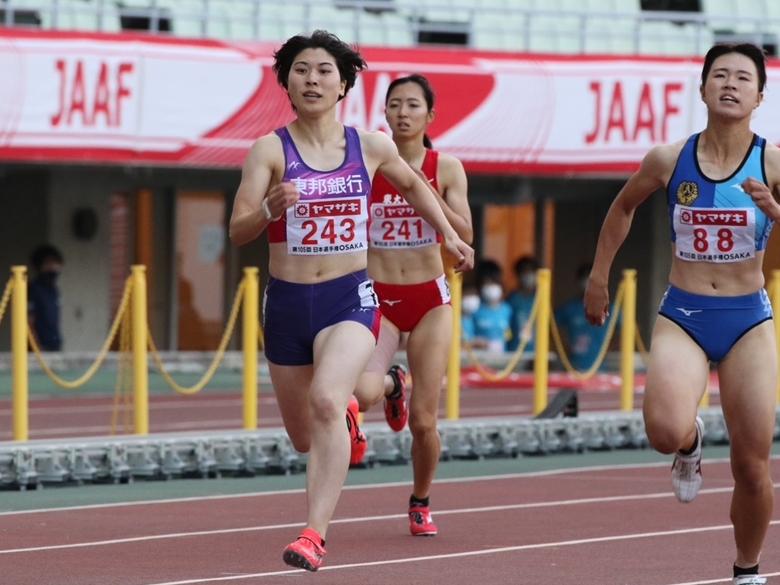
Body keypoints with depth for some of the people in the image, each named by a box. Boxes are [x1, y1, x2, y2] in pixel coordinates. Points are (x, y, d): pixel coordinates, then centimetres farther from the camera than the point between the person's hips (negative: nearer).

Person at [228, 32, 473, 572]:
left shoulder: (371, 147, 2)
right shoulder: (271, 149, -5)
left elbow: (412, 185, 25)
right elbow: (238, 232, -13)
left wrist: (449, 236, 23)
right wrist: (270, 209, -32)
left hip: (349, 298, -1)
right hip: (287, 301, 1)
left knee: (326, 403, -28)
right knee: (304, 438, 13)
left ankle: (315, 535, -30)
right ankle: (345, 419, 52)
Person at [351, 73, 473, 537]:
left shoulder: (446, 168, -1)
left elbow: (465, 235, -7)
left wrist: (428, 193, -18)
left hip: (430, 300, 0)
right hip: (378, 298, 0)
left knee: (424, 421, 0)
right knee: (362, 393, -26)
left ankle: (421, 503, 26)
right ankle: (392, 384, 13)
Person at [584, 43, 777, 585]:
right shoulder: (669, 160, -2)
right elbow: (624, 206, 18)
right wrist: (599, 276, 18)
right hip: (682, 316, 0)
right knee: (665, 430, -27)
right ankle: (691, 443, 12)